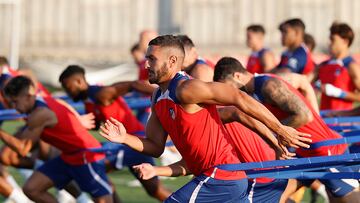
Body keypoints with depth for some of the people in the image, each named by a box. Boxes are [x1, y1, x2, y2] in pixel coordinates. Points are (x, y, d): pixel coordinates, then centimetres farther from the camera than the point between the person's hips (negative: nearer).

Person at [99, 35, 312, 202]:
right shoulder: (158, 99, 13)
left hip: (219, 178, -10)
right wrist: (125, 138, -2)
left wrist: (281, 130, -16)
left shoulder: (187, 89, -16)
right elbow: (155, 147, 16)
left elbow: (239, 99, -18)